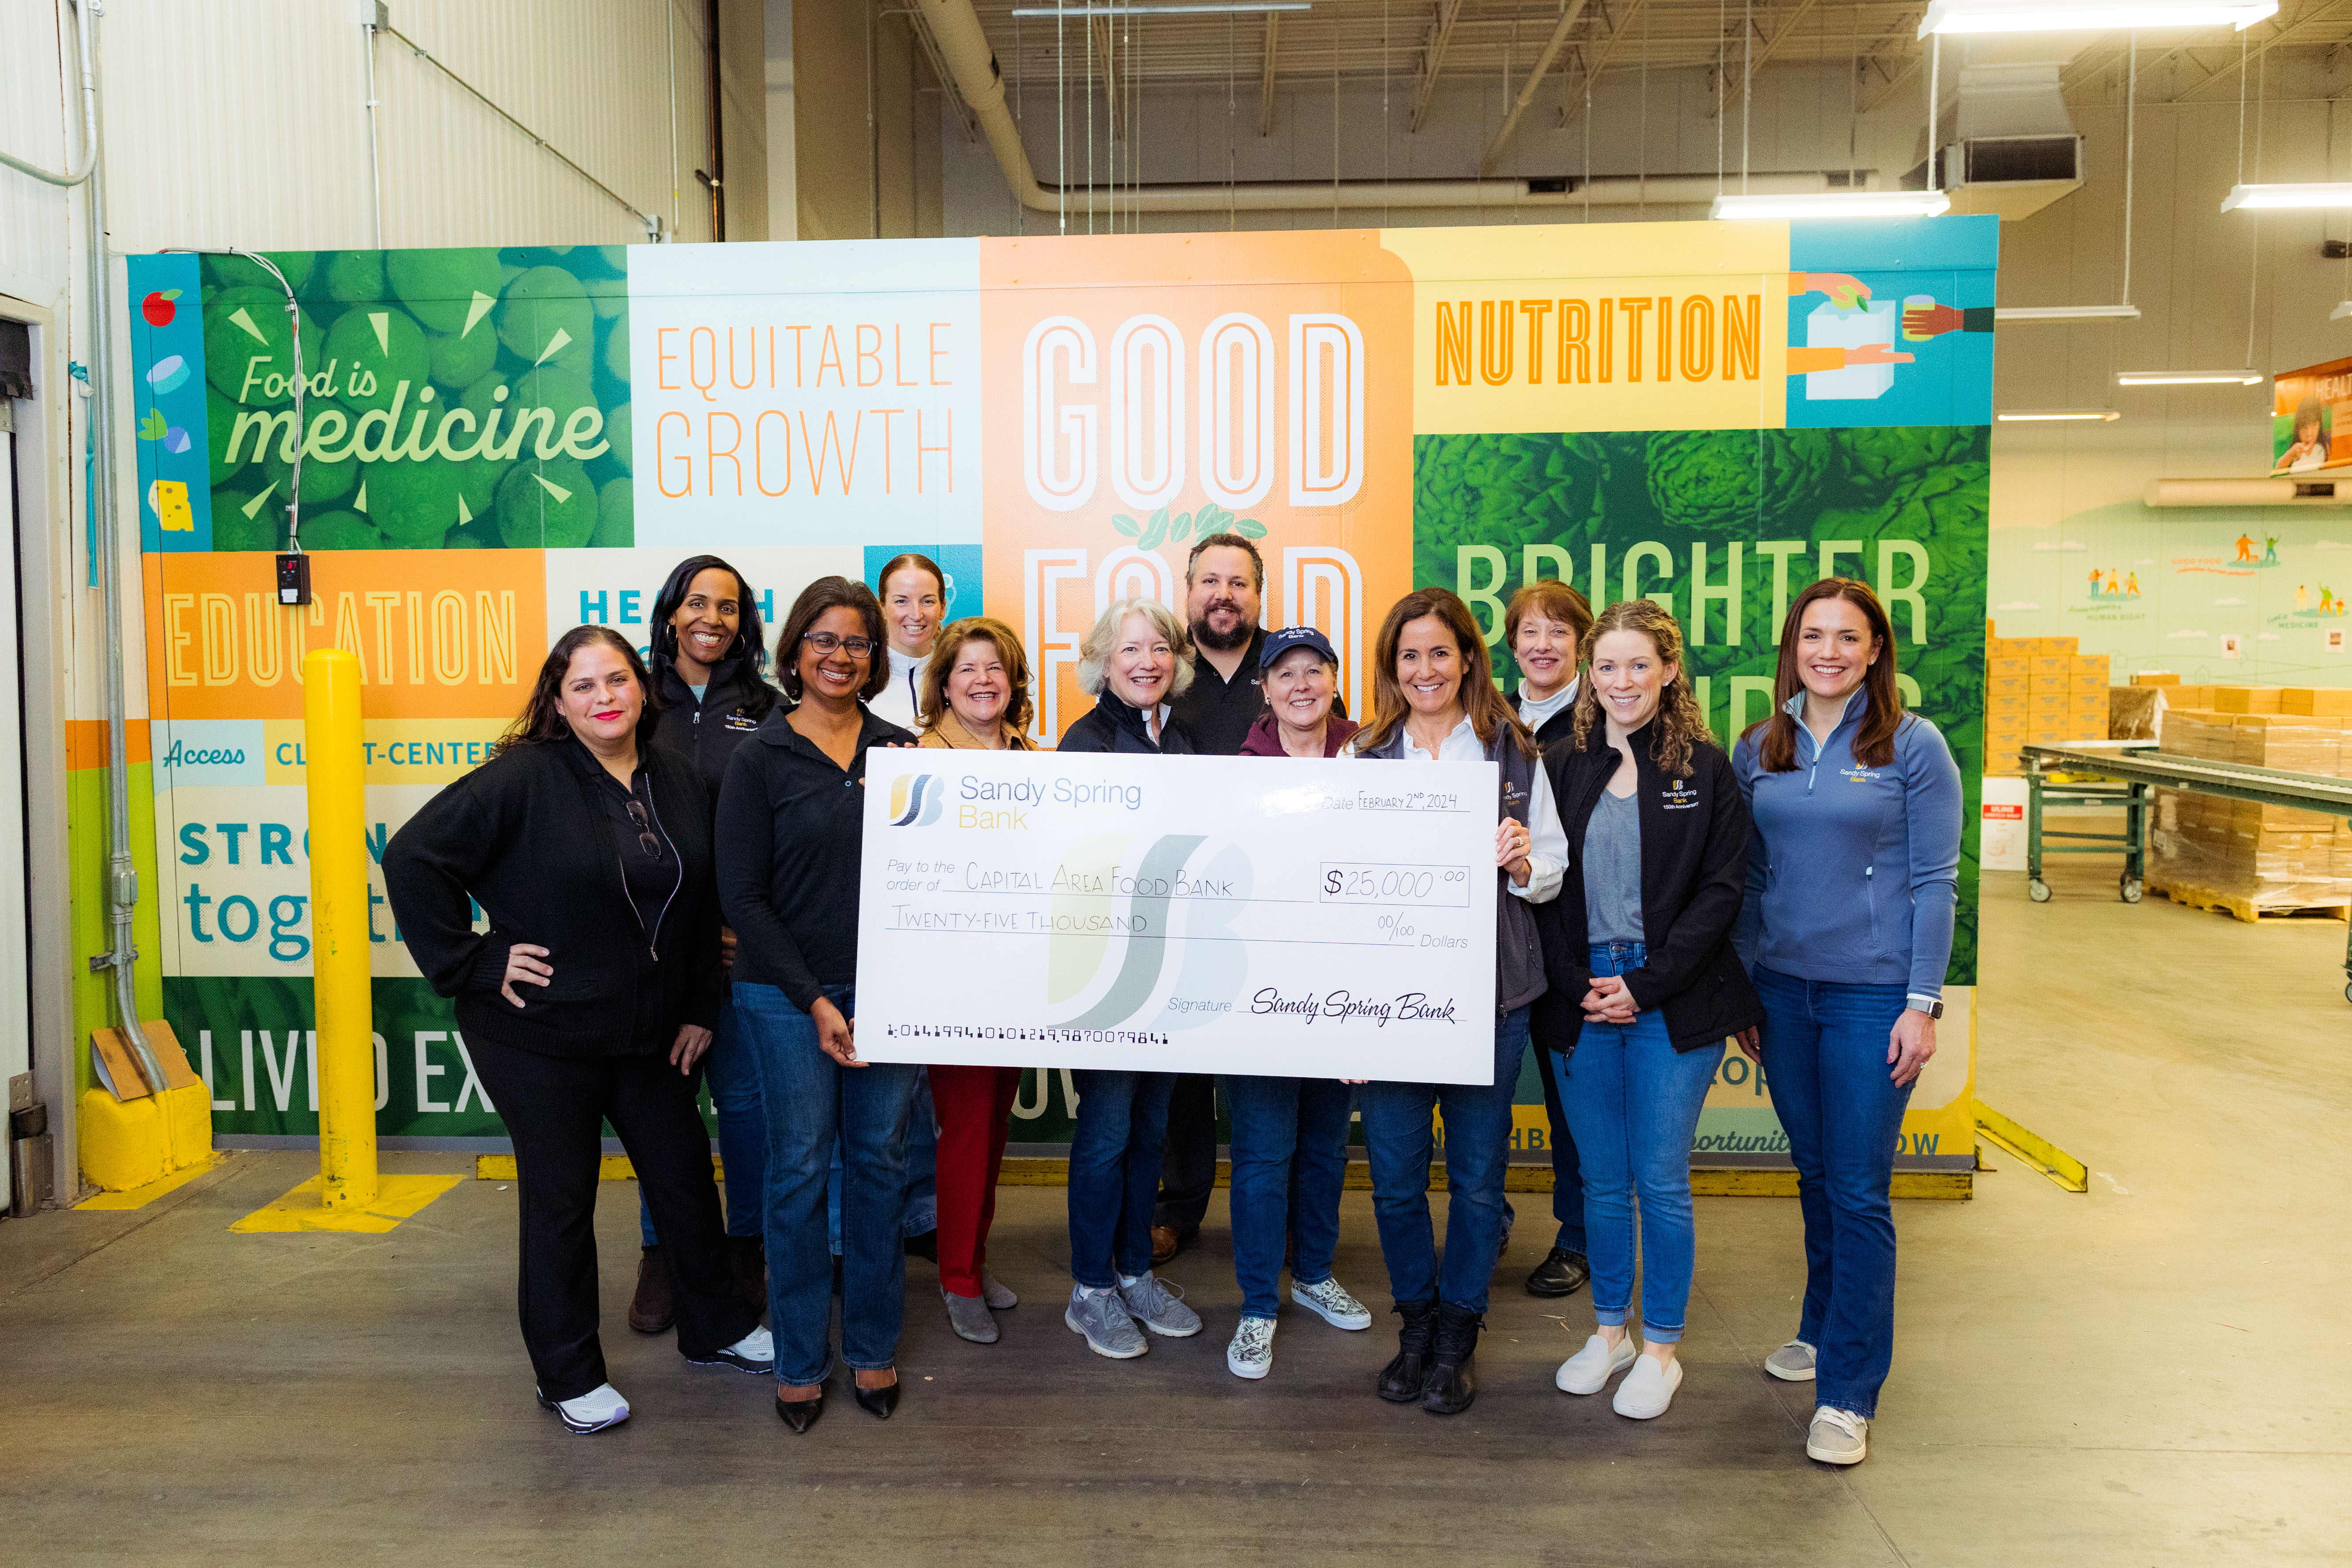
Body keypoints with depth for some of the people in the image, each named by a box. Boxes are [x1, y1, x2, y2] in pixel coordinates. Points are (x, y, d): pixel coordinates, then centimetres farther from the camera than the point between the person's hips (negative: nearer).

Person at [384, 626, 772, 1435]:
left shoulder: (677, 780, 3)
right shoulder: (522, 781, -14)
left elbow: (702, 903, 10)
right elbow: (413, 858, -15)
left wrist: (700, 1008, 8)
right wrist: (471, 964, -15)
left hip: (649, 1033, 5)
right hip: (542, 1038, -5)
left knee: (686, 1177, 16)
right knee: (560, 1201, 7)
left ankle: (715, 1327, 37)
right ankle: (568, 1376, 25)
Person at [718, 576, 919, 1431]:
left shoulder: (901, 750, 6)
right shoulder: (760, 758, -3)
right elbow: (741, 895, -6)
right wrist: (814, 1000, -10)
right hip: (788, 993, -2)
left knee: (879, 1161, 10)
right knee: (799, 1168, 6)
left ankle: (875, 1346, 26)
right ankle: (800, 1360, 22)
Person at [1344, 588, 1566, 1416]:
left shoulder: (1515, 753, 5)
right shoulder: (1363, 755, 6)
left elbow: (1552, 871, 8)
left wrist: (1522, 864, -16)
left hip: (1488, 989, 0)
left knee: (1477, 1174, 7)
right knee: (1394, 1174, 6)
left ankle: (1457, 1336, 26)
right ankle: (1415, 1322, 29)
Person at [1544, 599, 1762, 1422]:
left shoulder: (1705, 768, -1)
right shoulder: (1565, 766, 6)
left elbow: (1720, 891, -5)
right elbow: (1546, 886, 7)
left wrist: (1647, 984, -11)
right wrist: (1578, 982, -5)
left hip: (1673, 1005, -3)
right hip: (1584, 999, 3)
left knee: (1661, 1180, 2)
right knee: (1603, 1180, 11)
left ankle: (1661, 1347, 19)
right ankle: (1610, 1330, 28)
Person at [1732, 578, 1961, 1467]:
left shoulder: (1912, 747, -5)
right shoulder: (1759, 751, 6)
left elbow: (1934, 883, -6)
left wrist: (1923, 1002, -10)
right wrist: (1741, 988, 10)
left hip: (1872, 995, -4)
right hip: (1784, 989, 4)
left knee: (1859, 1193, -1)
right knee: (1815, 1176, 16)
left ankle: (1849, 1391, 7)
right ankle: (1824, 1330, 35)